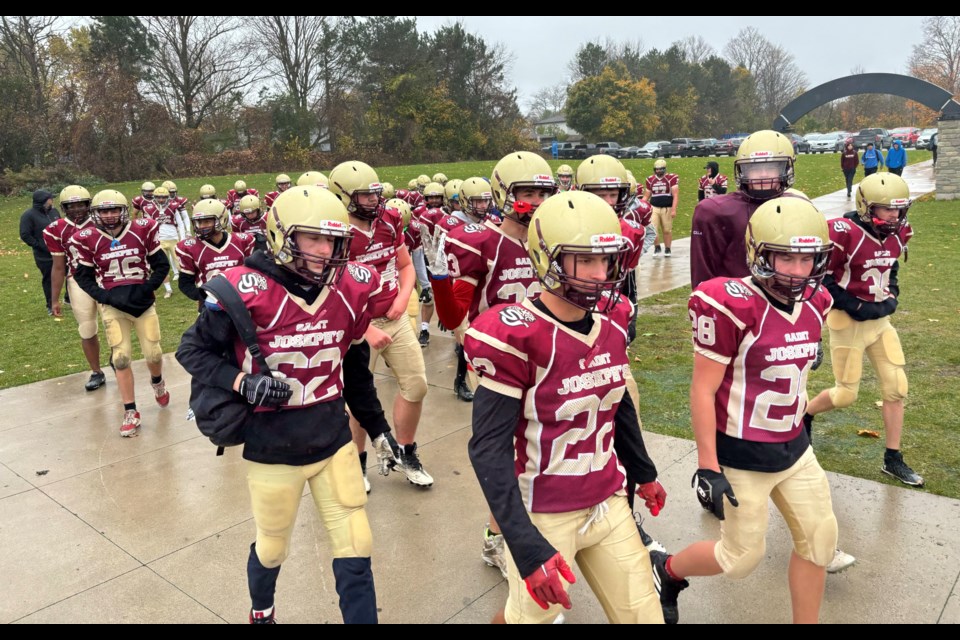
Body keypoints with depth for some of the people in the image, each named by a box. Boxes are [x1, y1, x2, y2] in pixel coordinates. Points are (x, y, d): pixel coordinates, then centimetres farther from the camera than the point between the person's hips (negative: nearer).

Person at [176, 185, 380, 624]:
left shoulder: (351, 287, -7)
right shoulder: (247, 291, -20)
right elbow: (192, 350, -8)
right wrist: (243, 383, -23)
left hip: (334, 439, 3)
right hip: (272, 448, -2)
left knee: (356, 552, 6)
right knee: (273, 548, 21)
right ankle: (261, 611, 52)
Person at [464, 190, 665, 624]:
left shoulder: (612, 323, -2)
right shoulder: (517, 338, -23)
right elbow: (488, 449, -22)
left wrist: (643, 473, 25)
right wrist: (528, 548, -27)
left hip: (609, 504, 6)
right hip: (545, 517, -6)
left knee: (643, 614, 13)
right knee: (531, 615, 14)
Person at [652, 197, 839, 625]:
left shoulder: (813, 303, 0)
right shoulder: (732, 307, -22)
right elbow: (703, 390, -19)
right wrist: (708, 466, -18)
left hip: (793, 448, 7)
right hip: (741, 455, -7)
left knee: (820, 540, 13)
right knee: (743, 556, 6)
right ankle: (665, 571, 33)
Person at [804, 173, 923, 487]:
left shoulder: (897, 234, 1)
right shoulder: (844, 234, -22)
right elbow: (819, 279, -17)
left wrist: (891, 297, 3)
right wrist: (855, 307, -19)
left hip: (880, 320, 7)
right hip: (848, 322, -7)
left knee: (896, 388, 6)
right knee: (846, 394, 2)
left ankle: (893, 459, 19)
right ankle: (802, 415, 32)